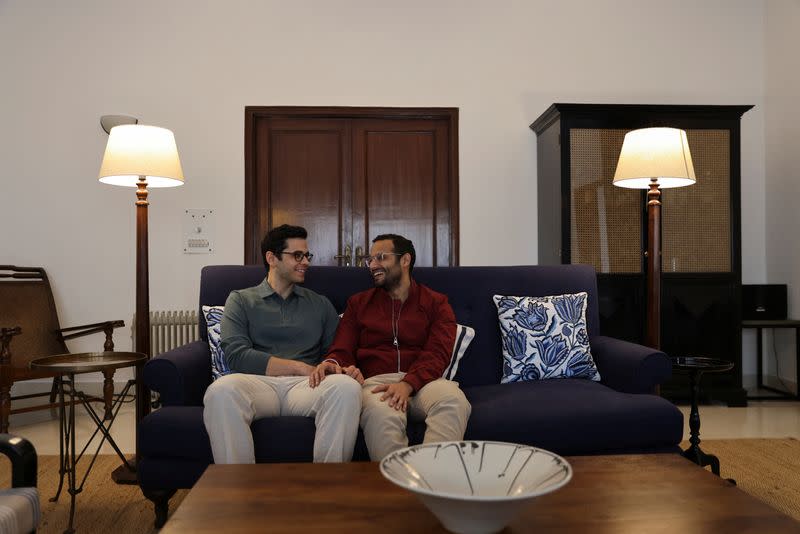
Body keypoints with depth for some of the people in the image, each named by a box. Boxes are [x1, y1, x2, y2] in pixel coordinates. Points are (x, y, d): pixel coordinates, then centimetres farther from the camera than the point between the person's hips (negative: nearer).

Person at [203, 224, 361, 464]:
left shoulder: (320, 304, 24)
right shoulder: (241, 300, 16)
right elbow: (237, 356, 0)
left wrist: (330, 365, -11)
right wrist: (302, 368, -6)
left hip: (305, 386, 2)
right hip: (258, 382, -1)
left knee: (347, 387, -33)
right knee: (221, 390, -37)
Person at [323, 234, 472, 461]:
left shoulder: (436, 303, 15)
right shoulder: (358, 303, 22)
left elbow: (438, 353, 0)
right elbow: (341, 351, 15)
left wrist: (408, 384, -19)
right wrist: (334, 366, -13)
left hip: (422, 380, 0)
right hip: (375, 381, 0)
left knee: (453, 400, -35)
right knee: (381, 413, -37)